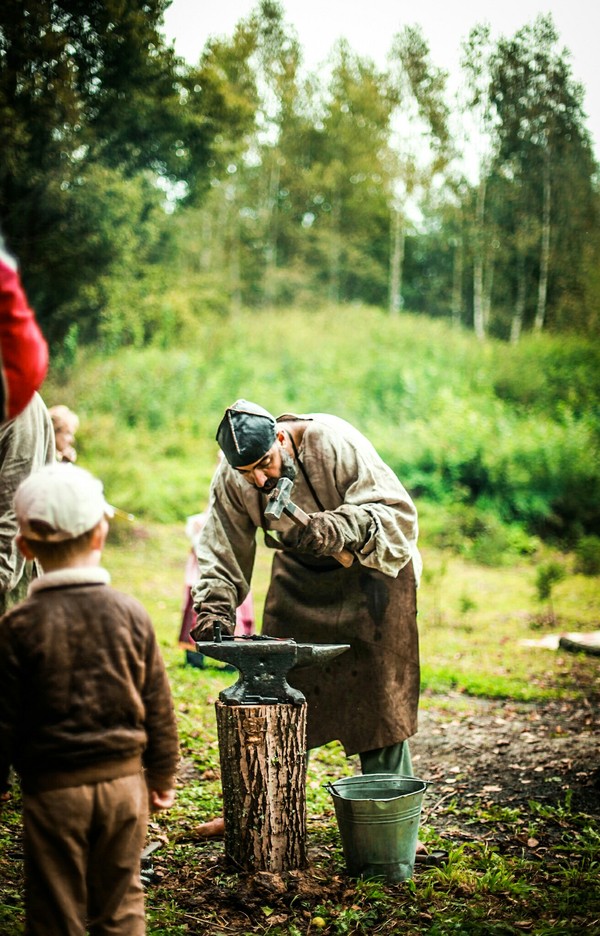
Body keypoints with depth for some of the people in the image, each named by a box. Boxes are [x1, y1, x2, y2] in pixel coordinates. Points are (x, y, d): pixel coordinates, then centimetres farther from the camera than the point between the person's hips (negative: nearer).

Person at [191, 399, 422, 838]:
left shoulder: (336, 443, -30)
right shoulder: (231, 479, -15)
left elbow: (396, 511, -31)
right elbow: (221, 549, -5)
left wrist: (333, 529, -46)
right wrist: (216, 606, -19)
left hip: (369, 570, -4)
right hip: (300, 579, 4)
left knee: (376, 694, -4)